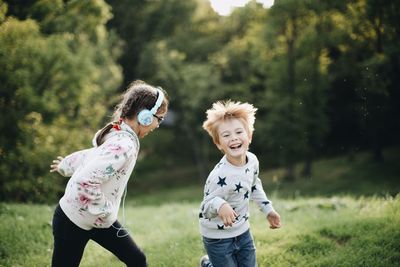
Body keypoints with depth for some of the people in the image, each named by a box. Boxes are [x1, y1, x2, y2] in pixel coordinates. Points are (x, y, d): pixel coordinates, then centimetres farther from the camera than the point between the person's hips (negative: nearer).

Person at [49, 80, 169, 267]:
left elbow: (91, 154, 17)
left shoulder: (118, 136, 0)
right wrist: (107, 212, -24)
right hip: (73, 220, -9)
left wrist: (65, 165, 32)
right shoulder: (123, 146, -30)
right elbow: (85, 182, -37)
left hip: (98, 219, 9)